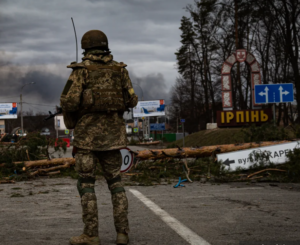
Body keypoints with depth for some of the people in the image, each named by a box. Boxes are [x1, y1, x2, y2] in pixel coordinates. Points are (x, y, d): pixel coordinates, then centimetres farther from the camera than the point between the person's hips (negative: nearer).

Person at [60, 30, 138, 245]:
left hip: (88, 132, -4)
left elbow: (69, 101, -14)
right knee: (115, 182, 11)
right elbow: (132, 100, 5)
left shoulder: (82, 70, -6)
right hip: (112, 133, 4)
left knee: (86, 184, 1)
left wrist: (70, 120, 7)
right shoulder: (119, 70, 6)